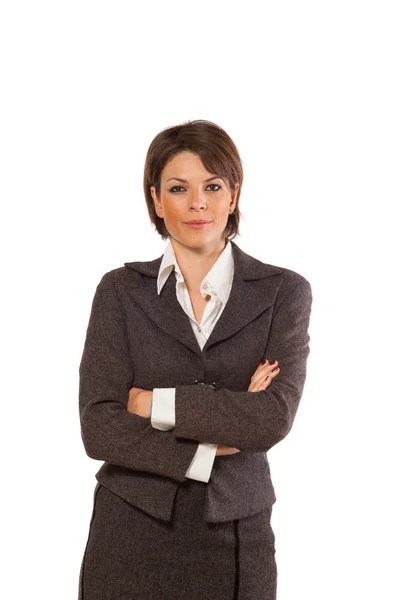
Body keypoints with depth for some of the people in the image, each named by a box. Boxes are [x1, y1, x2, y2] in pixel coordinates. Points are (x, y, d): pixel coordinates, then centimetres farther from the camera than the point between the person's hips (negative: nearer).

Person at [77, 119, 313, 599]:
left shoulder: (284, 292, -2)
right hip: (131, 533, 0)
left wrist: (155, 403, -13)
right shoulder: (121, 290, -1)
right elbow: (99, 428, -9)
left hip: (235, 536, 0)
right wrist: (209, 448, -15)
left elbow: (275, 416, -15)